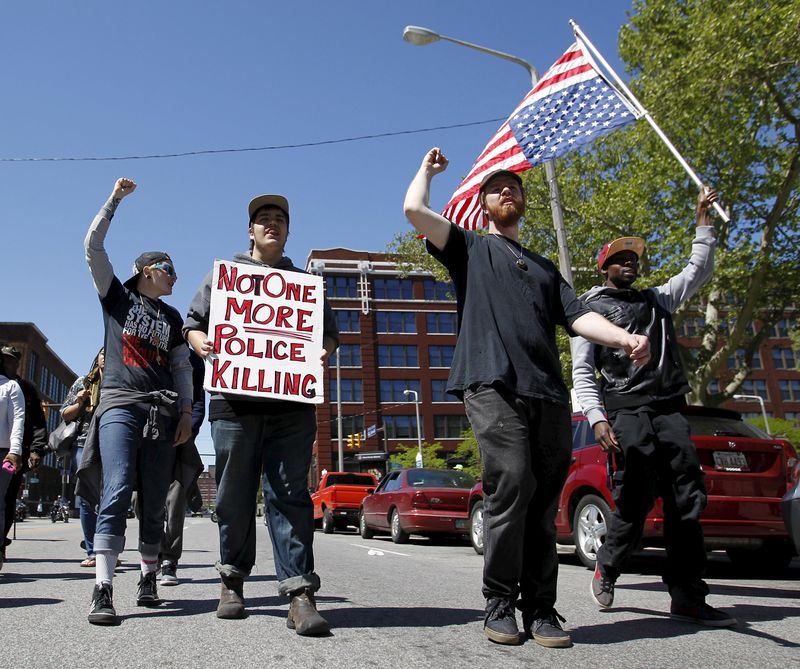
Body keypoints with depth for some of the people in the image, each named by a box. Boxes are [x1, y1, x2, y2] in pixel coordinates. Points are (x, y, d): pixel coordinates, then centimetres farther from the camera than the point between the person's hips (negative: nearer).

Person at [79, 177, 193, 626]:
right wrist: (116, 199, 4)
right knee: (117, 492, -19)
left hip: (163, 412, 4)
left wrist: (186, 412, 7)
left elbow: (182, 367, 18)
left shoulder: (172, 317, 21)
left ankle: (148, 581, 12)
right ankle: (103, 592, -22)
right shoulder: (117, 295, 13)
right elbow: (93, 246, 4)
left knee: (154, 503, 2)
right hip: (120, 406, -4)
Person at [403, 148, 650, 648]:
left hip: (549, 391, 4)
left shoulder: (545, 268, 32)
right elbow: (414, 208, 7)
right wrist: (429, 168, 26)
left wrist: (625, 338, -3)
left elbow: (579, 316, 16)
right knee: (511, 484, -17)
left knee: (543, 501, 1)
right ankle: (500, 603, -3)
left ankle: (541, 608, 9)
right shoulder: (470, 248, 21)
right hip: (493, 382, -4)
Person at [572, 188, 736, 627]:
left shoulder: (656, 300, 25)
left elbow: (699, 270, 27)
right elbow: (581, 372, 2)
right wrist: (597, 419, -11)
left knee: (686, 503, -2)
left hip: (670, 413, 5)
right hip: (626, 415, -5)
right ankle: (606, 569, 19)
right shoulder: (591, 309, 9)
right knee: (634, 504, -7)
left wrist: (703, 219, 22)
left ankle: (687, 598, 3)